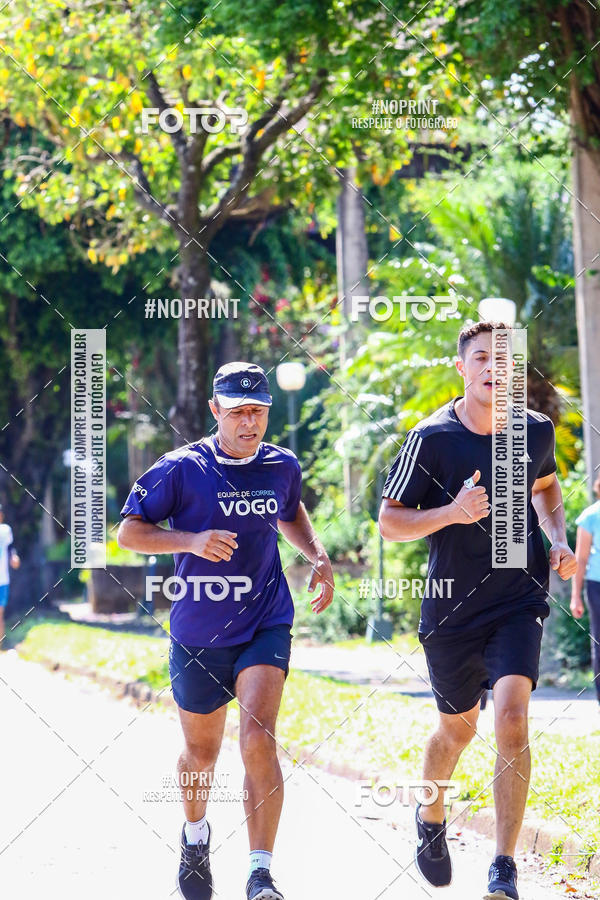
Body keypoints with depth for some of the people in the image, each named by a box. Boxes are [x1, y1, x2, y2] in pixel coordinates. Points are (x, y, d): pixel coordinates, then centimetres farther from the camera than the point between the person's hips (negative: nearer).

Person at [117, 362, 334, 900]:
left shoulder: (283, 467, 3)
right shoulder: (181, 469, -8)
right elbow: (129, 531, -6)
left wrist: (318, 557, 7)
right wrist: (192, 541, -22)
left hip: (266, 628, 1)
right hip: (198, 634, 0)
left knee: (258, 736, -21)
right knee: (201, 754, 14)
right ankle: (195, 836, 47)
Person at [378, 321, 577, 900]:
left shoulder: (535, 431, -1)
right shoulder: (431, 438, -11)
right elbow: (389, 523, -7)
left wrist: (558, 541, 4)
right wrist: (453, 512, -24)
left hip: (519, 600, 1)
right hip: (451, 607, -1)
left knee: (511, 716, -18)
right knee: (458, 728, 14)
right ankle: (431, 819, 47)